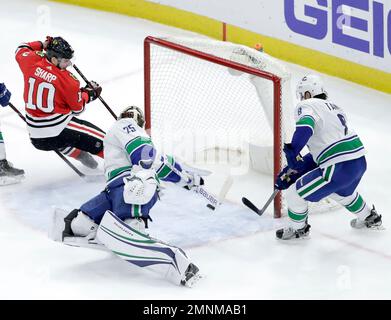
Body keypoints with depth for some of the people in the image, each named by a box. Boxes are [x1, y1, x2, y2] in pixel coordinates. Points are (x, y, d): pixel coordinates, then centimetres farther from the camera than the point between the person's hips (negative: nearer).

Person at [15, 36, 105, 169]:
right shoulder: (67, 79, -15)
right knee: (99, 140, 1)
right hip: (60, 129, -6)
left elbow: (20, 51, 22)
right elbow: (78, 108, -1)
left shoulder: (31, 62, -4)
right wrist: (88, 93, 15)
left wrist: (42, 45, 25)